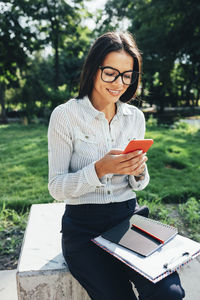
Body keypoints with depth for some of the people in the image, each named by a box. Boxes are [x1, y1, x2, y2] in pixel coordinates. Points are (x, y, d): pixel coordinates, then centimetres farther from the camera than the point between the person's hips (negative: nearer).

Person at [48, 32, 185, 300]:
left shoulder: (136, 117, 7)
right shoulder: (65, 115, -6)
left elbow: (138, 185, 12)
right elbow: (56, 187, -8)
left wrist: (139, 172, -12)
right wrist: (100, 169, -23)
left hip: (129, 217, 3)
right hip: (84, 225, -2)